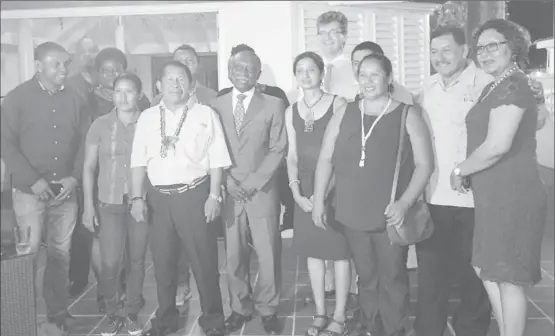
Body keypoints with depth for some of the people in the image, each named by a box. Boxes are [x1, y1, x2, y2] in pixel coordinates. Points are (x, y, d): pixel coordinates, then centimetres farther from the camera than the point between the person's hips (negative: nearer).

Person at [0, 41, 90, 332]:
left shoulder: (73, 99, 6)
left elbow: (84, 141, 7)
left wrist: (74, 177, -4)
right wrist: (33, 180, -13)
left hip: (66, 189, 3)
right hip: (30, 190, -3)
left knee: (61, 252, 8)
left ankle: (58, 309, 21)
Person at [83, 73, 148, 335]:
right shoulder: (100, 125, -1)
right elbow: (89, 167, 2)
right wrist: (88, 205, -3)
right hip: (109, 203, 0)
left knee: (137, 261, 9)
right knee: (110, 264, -4)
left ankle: (132, 313, 27)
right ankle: (113, 314, 18)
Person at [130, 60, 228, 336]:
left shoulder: (205, 114, -1)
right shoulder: (147, 117, 8)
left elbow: (217, 159, -3)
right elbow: (139, 161, 7)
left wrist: (214, 196, -9)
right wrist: (137, 197, 1)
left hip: (194, 195, -3)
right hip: (158, 197, 3)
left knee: (204, 260, 4)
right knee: (162, 262, 14)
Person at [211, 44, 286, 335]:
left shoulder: (273, 105, 4)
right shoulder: (216, 105, 8)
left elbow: (278, 149, 0)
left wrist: (253, 182, -8)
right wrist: (228, 181, -5)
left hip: (262, 191, -1)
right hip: (228, 191, 1)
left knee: (268, 253, 1)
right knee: (233, 254, 4)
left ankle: (267, 309, 18)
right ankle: (240, 308, 20)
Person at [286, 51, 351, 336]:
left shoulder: (338, 104, -5)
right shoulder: (291, 112, 9)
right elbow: (292, 156, 10)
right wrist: (296, 191, -3)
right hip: (306, 189, 5)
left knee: (339, 251, 2)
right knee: (312, 251, 9)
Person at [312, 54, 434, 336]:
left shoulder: (407, 115, -3)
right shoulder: (344, 114, 6)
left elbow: (424, 164, -5)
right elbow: (326, 159, 8)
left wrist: (404, 203, -16)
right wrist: (319, 199, 1)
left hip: (389, 216, -3)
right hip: (352, 215, 3)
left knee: (393, 278, 8)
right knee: (366, 277, 15)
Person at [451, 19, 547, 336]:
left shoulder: (512, 85, -15)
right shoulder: (497, 86, 16)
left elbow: (497, 145, -25)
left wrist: (460, 171, -10)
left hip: (511, 195, -10)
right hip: (495, 195, 10)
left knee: (509, 277, 2)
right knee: (488, 269, 18)